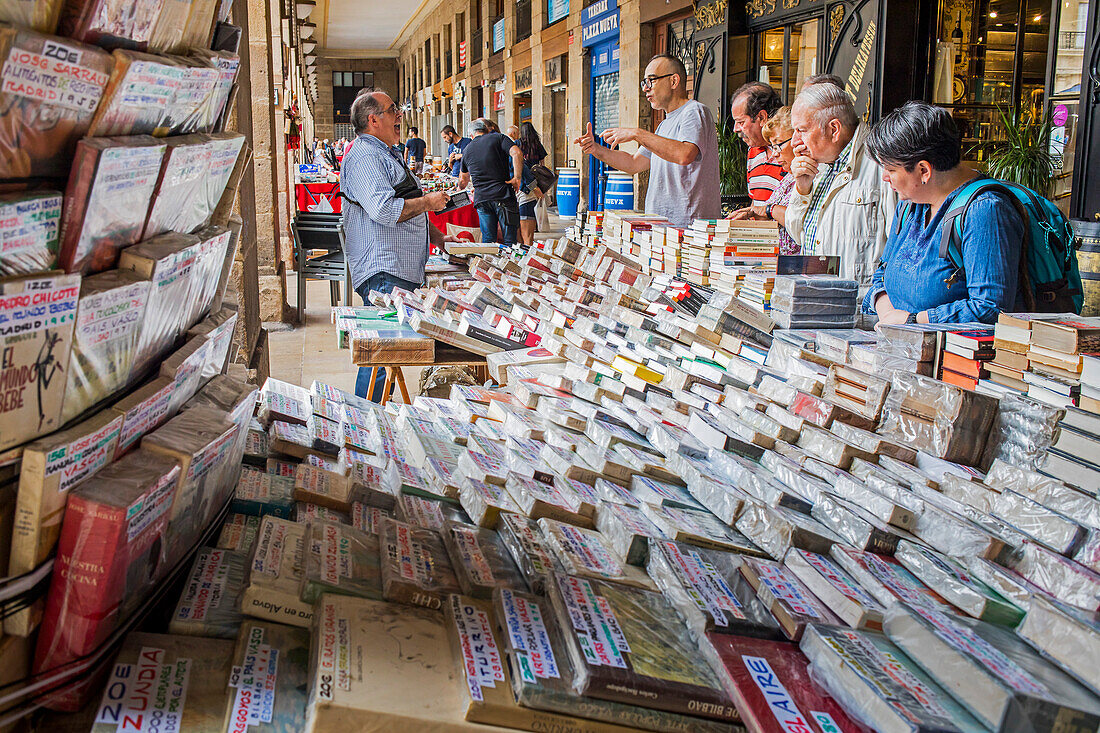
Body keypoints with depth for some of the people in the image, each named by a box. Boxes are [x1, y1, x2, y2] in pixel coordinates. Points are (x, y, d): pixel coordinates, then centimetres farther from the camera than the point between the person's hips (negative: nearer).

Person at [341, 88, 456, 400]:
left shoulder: (388, 155, 24)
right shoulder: (364, 157, -12)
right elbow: (384, 210, -24)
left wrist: (437, 237, 26)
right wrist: (428, 202, -11)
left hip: (405, 271, 10)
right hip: (383, 272, -10)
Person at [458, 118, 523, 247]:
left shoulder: (467, 150, 19)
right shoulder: (498, 138, 6)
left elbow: (463, 180, 33)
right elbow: (517, 153, -14)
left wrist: (461, 188, 54)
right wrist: (517, 178, -9)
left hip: (481, 198, 4)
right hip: (503, 195, -4)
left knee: (488, 241, 6)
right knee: (509, 240, -1)